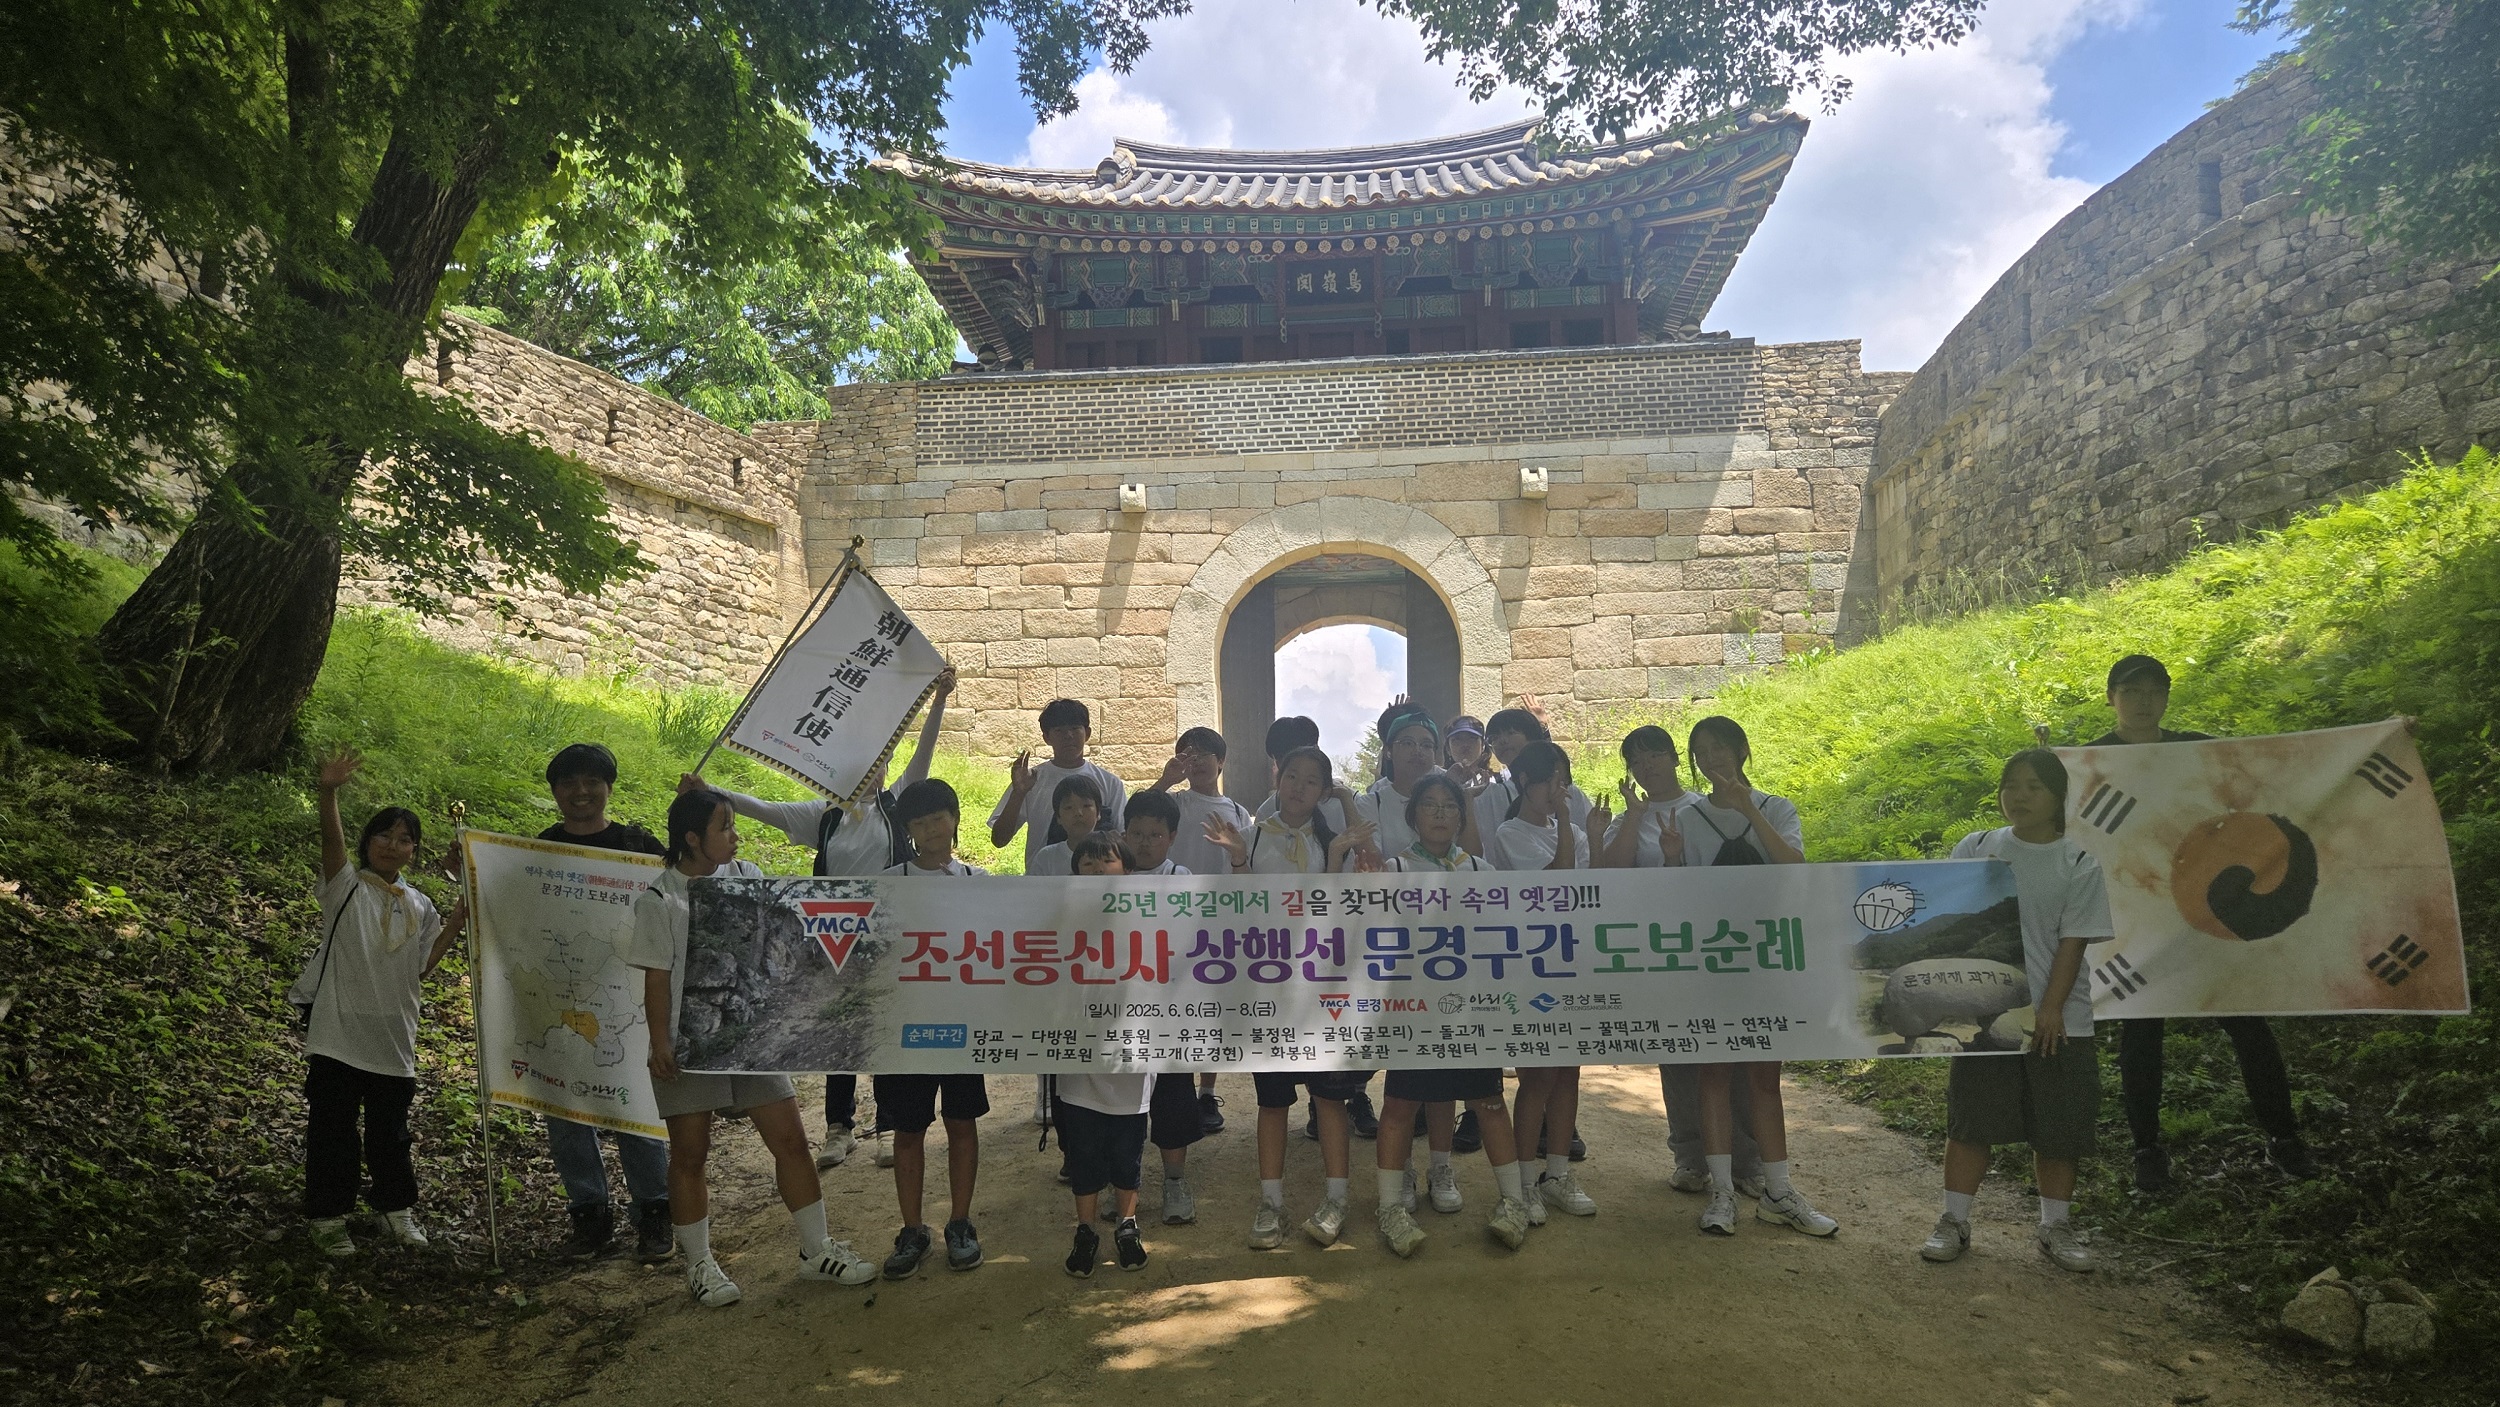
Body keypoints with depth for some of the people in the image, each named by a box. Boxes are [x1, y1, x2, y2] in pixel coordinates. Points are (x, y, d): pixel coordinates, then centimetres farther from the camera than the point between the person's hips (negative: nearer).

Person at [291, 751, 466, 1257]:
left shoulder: (419, 907, 8)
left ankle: (396, 1208, 28)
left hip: (393, 1037, 4)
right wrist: (328, 793, -43)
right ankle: (327, 1215, 20)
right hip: (338, 1030, -4)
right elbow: (332, 840, -25)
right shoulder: (347, 885, -5)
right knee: (333, 1126, 5)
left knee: (390, 1129, 14)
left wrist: (454, 924, -3)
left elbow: (420, 967, 9)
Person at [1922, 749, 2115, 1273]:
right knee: (1970, 1121, 6)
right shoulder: (1974, 850, 1)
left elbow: (2073, 940, -5)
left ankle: (2055, 1226, 24)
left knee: (2057, 1129, 8)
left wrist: (2051, 1007, -11)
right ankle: (1954, 1220, 15)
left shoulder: (2079, 864, -2)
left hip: (2056, 1020, 0)